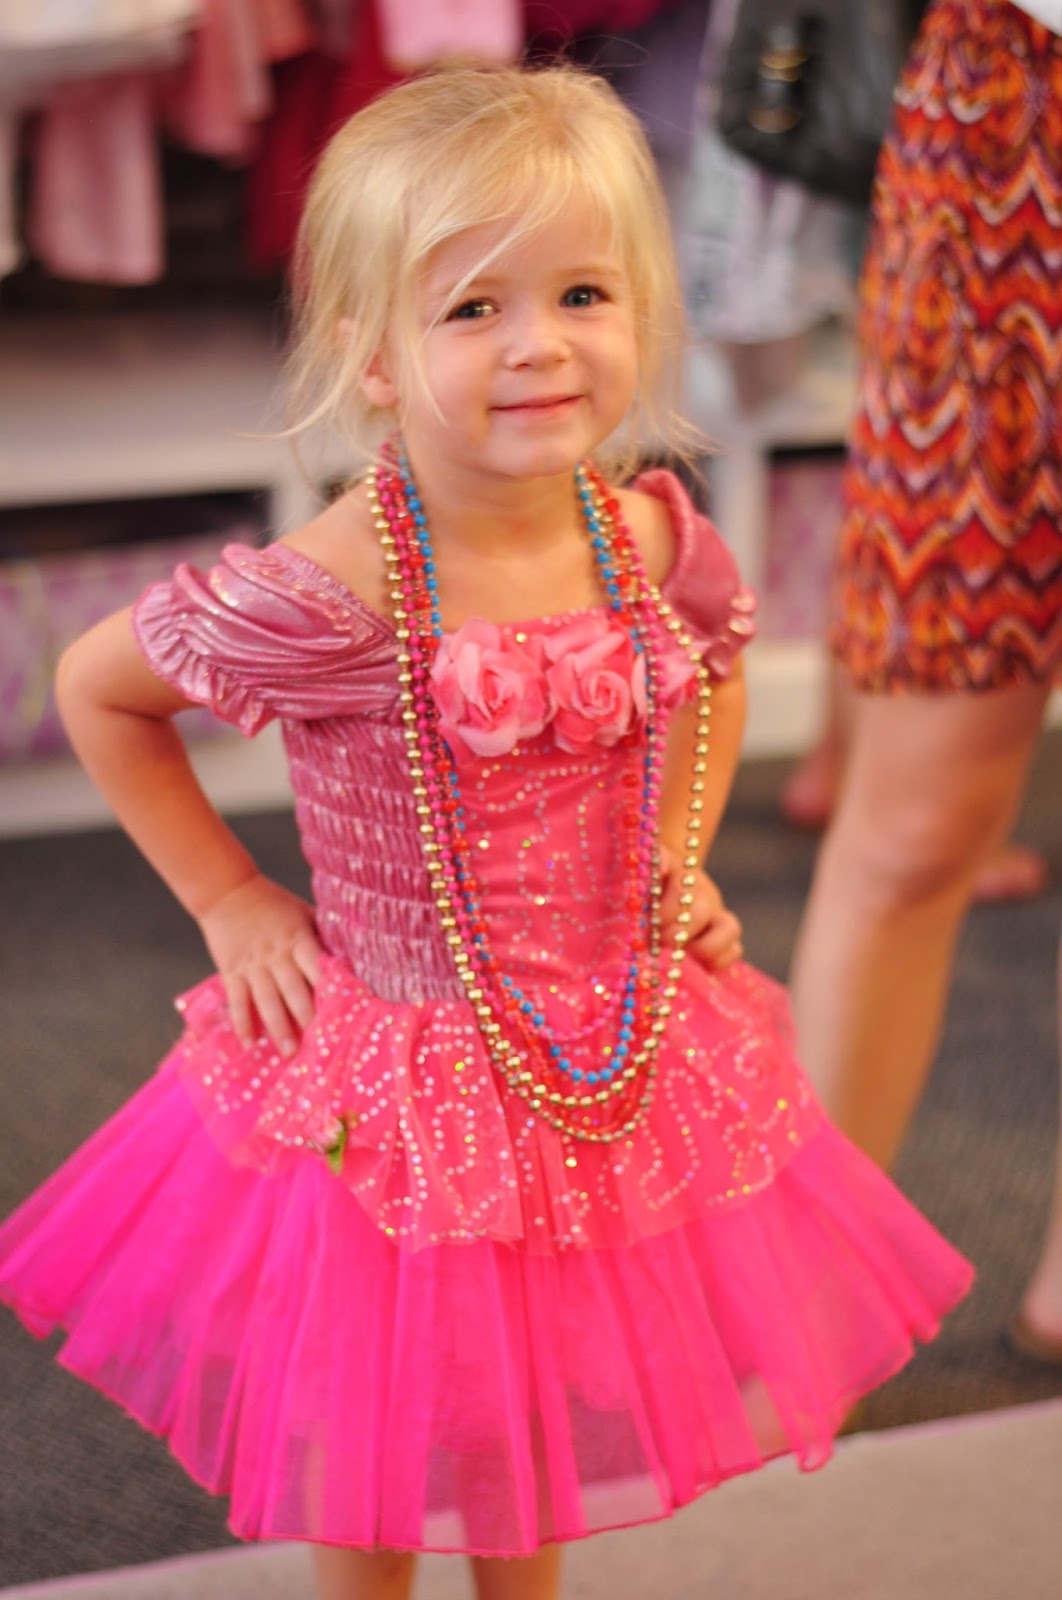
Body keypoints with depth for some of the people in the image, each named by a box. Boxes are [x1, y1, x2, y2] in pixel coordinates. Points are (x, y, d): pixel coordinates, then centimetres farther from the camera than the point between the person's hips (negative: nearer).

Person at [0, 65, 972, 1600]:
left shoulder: (656, 540, -11)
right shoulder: (318, 603, -26)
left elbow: (713, 666, 14)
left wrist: (678, 854, 3)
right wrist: (226, 898, -8)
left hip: (618, 1056, 5)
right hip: (393, 1081, -4)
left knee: (549, 1399, 25)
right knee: (381, 1429, 17)